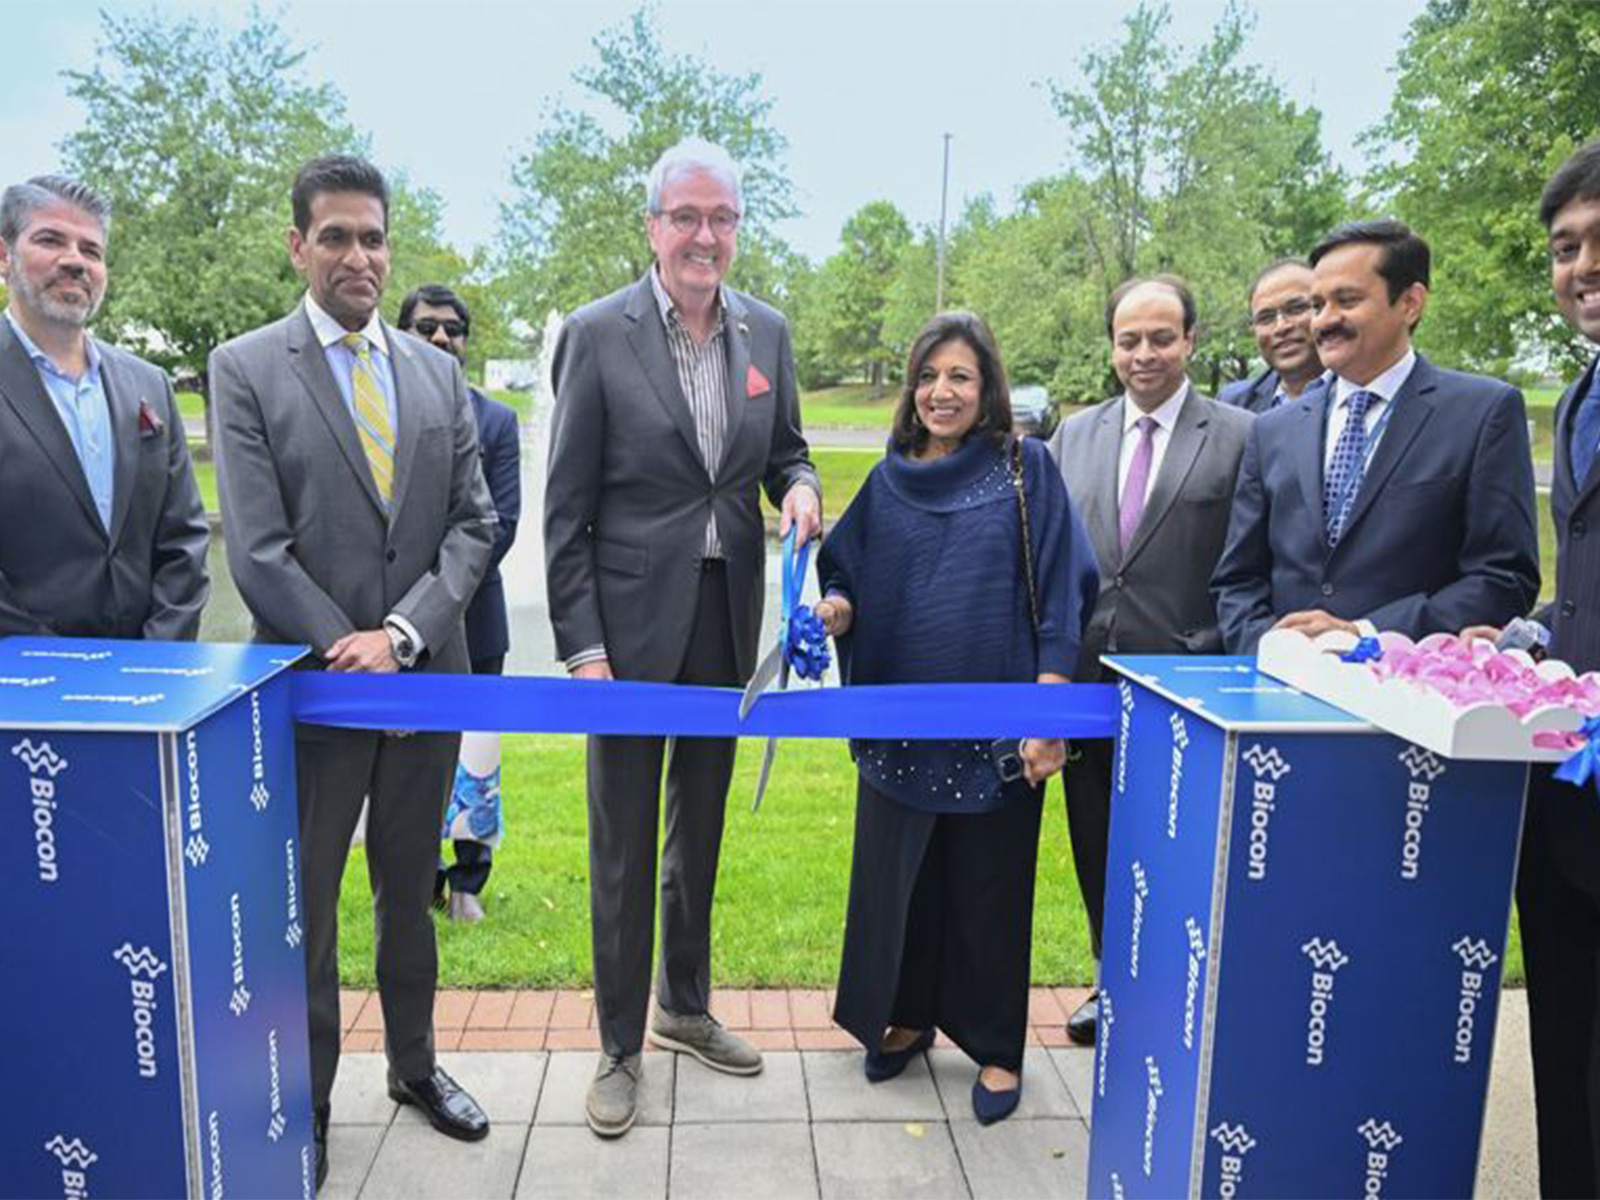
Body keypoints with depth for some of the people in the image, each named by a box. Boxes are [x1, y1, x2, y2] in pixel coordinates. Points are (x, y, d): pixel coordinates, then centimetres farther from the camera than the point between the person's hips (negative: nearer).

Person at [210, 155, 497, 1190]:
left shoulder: (438, 373, 7)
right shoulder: (245, 369, -4)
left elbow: (473, 523, 2)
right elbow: (259, 551, -11)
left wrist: (401, 634, -12)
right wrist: (354, 661, -14)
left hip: (427, 677, 3)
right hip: (314, 682, -3)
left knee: (410, 891, 18)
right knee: (305, 908, 10)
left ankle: (414, 1061, 37)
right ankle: (306, 1106, 29)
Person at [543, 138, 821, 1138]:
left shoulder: (767, 331, 4)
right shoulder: (599, 334, -9)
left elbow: (785, 445, 15)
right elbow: (567, 510, -9)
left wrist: (800, 485, -9)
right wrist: (582, 645, -13)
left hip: (727, 616, 4)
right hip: (632, 617, -4)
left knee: (701, 830, 19)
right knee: (623, 846, 7)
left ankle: (686, 1007, 39)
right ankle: (621, 1046, 25)